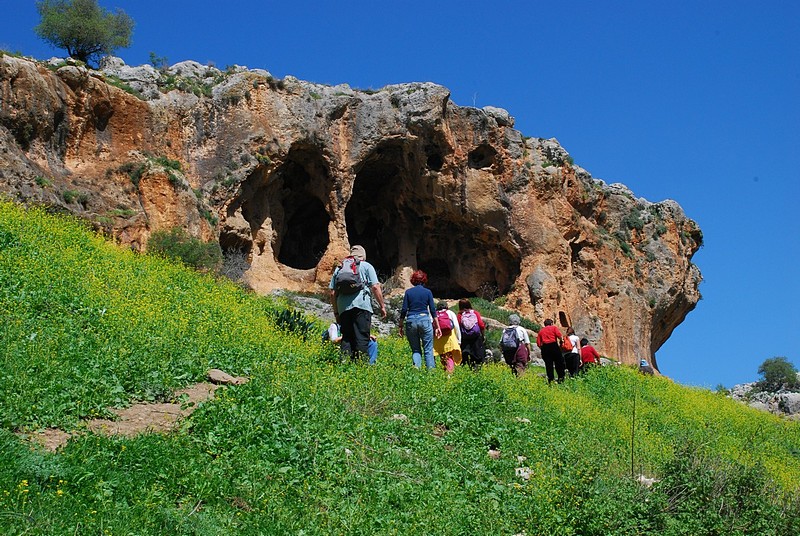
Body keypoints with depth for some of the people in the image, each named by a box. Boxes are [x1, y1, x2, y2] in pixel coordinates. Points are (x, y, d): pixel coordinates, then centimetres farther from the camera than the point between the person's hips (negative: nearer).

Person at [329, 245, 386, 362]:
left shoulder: (339, 269, 21)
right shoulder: (366, 266, 11)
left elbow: (333, 293, 17)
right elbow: (375, 287, 1)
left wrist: (336, 312, 22)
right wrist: (382, 306, 5)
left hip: (343, 307, 4)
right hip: (362, 306, -3)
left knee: (346, 337, 6)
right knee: (362, 337, -4)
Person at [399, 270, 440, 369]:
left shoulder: (408, 292, 5)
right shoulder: (428, 292, 3)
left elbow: (404, 310, 2)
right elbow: (433, 311, 2)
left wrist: (401, 326, 8)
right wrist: (437, 327, 6)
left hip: (411, 321, 1)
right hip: (425, 320, -1)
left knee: (415, 350, 8)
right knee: (428, 349, 5)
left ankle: (416, 367, -13)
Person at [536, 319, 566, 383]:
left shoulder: (541, 331, 17)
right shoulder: (554, 328, 9)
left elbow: (538, 343, 9)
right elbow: (560, 336, -9)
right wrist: (560, 341, 9)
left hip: (544, 347, 3)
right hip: (554, 346, -3)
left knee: (548, 364, 5)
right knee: (558, 362, 6)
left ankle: (551, 379, 2)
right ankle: (561, 377, 3)